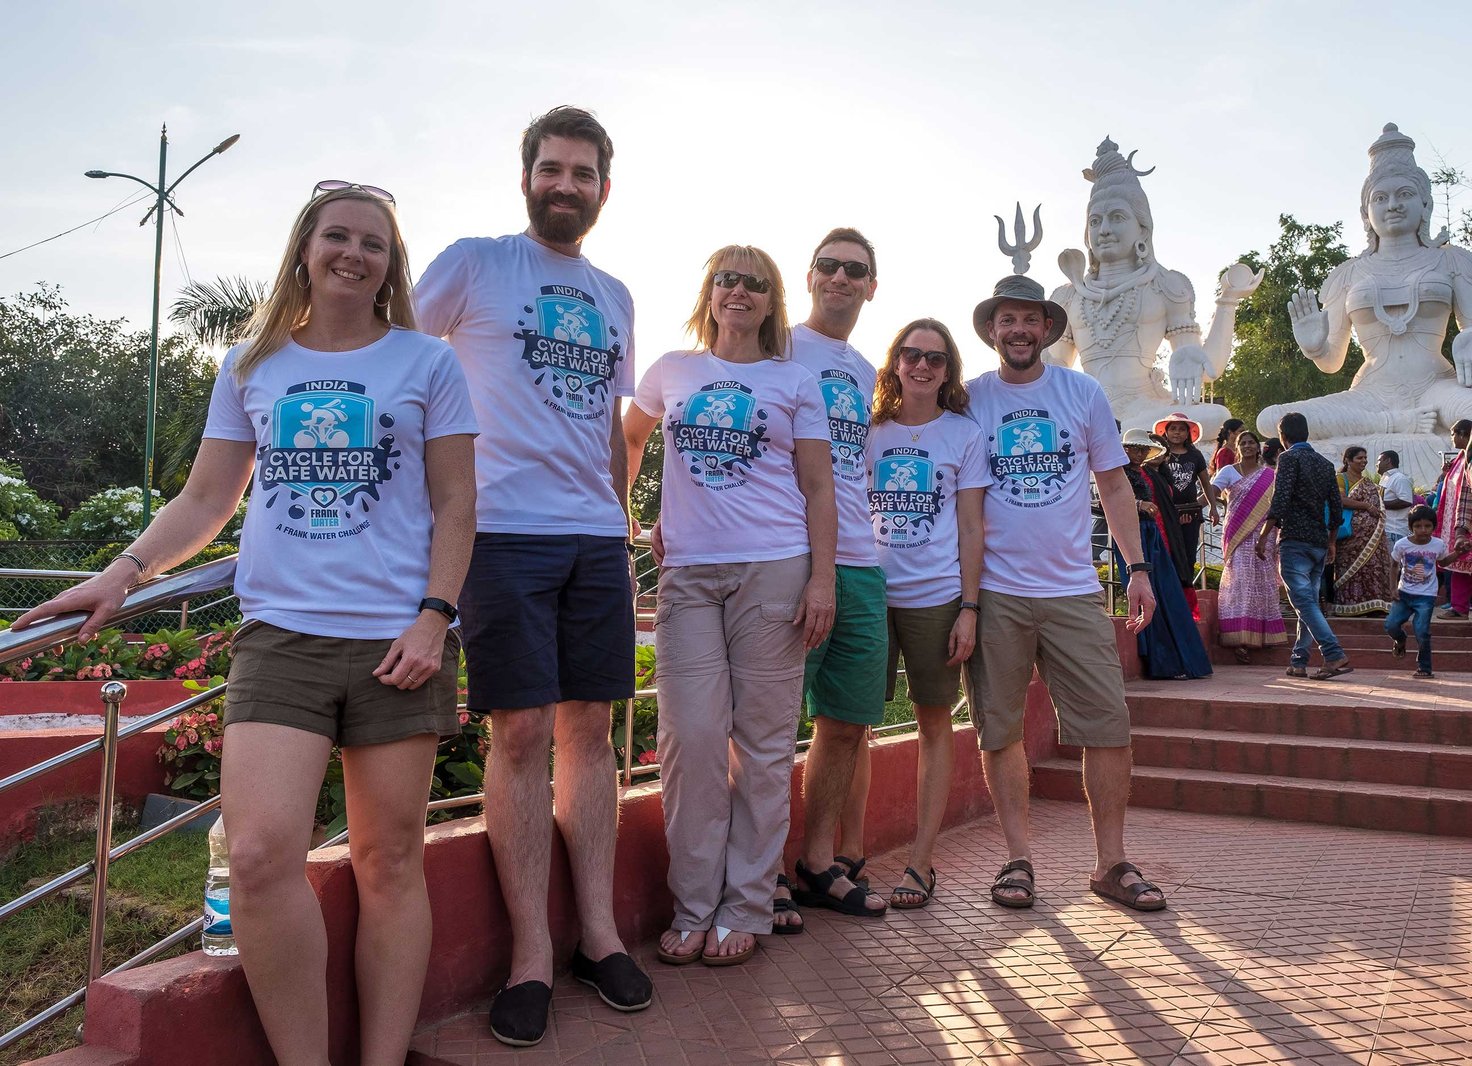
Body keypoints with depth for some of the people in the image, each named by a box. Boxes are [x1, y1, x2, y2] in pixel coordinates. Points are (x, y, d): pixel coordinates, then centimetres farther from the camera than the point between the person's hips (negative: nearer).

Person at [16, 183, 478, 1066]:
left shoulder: (427, 363, 7)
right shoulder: (252, 367, 14)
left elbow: (455, 504, 3)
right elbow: (206, 501, 15)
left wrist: (432, 618, -8)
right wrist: (126, 571, 0)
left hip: (399, 638, -1)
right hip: (279, 633, 2)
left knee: (390, 860, 3)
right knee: (261, 854, -13)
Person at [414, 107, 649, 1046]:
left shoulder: (615, 297, 19)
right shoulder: (474, 264, 5)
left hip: (597, 539, 4)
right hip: (506, 531, -4)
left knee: (589, 730, 7)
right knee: (522, 734, -4)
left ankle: (599, 934, 17)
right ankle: (531, 954, 7)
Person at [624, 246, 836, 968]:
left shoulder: (794, 382, 9)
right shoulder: (671, 372, 14)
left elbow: (818, 489, 6)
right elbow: (629, 438, 30)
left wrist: (821, 578, -4)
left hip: (774, 569, -1)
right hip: (686, 571, 1)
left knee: (763, 742, 1)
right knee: (691, 737, -4)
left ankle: (744, 910, 12)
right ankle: (692, 909, 9)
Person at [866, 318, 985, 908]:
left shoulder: (963, 434, 4)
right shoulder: (868, 430, 9)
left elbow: (970, 528, 2)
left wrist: (969, 607, -5)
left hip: (936, 597, -1)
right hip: (870, 594, 2)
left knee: (935, 724, 4)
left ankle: (921, 860, 12)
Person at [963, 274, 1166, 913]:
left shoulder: (1084, 393, 8)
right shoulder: (969, 400, 5)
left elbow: (1114, 484, 12)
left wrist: (1137, 567, 4)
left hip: (1073, 589, 1)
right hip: (994, 591, -1)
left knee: (1108, 725, -1)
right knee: (1000, 731, 4)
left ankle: (1111, 863, 13)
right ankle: (1018, 858, 17)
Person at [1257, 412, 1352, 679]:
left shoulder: (1289, 458, -5)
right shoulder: (1325, 463, 16)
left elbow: (1280, 502, -15)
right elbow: (1337, 507, 16)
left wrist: (1263, 536, -11)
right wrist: (1331, 542, 26)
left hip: (1294, 540, -7)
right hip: (1319, 542, 7)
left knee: (1304, 601, -12)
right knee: (1309, 601, 11)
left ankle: (1335, 655, -22)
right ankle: (1298, 661, 14)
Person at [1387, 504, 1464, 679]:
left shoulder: (1439, 544, -6)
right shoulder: (1402, 544, -9)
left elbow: (1444, 560, 15)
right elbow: (1393, 566, 6)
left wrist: (1458, 551, -1)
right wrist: (1393, 588, 1)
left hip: (1426, 597, -1)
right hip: (1404, 594, 1)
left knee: (1422, 633, -9)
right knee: (1391, 625, -9)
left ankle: (1424, 668, 7)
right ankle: (1400, 640, 27)